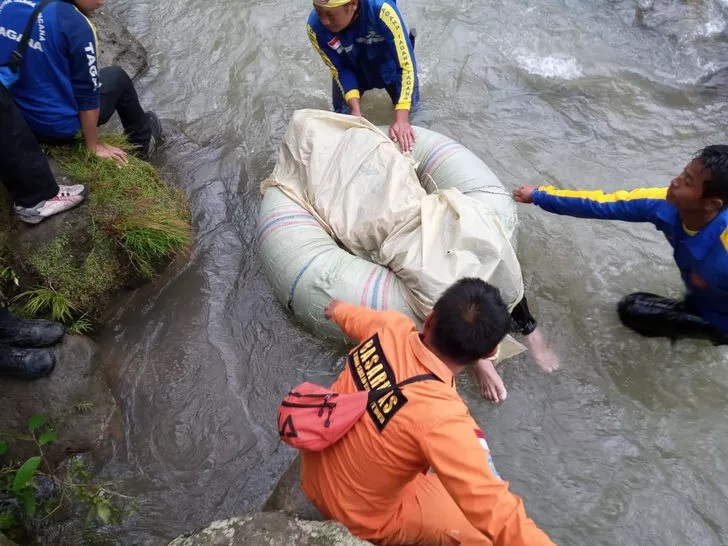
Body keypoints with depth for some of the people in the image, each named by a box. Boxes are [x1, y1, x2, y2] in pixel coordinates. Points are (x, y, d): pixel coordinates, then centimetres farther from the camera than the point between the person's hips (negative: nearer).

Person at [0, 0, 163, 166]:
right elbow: (87, 94, -15)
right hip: (57, 127, -6)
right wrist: (93, 146, -2)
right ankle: (143, 141, 31)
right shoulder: (76, 25, -22)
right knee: (118, 77, 16)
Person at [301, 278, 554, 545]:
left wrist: (339, 309, 30)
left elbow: (359, 318, 8)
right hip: (358, 515, -6)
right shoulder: (439, 417, -38)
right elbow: (499, 518, -38)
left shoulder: (392, 330, -18)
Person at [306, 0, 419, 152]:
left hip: (389, 63, -1)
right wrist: (355, 109, -32)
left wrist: (401, 118, -46)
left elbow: (405, 65, -39)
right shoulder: (315, 27, -34)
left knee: (410, 107, 15)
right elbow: (341, 70, -20)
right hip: (351, 67, 2)